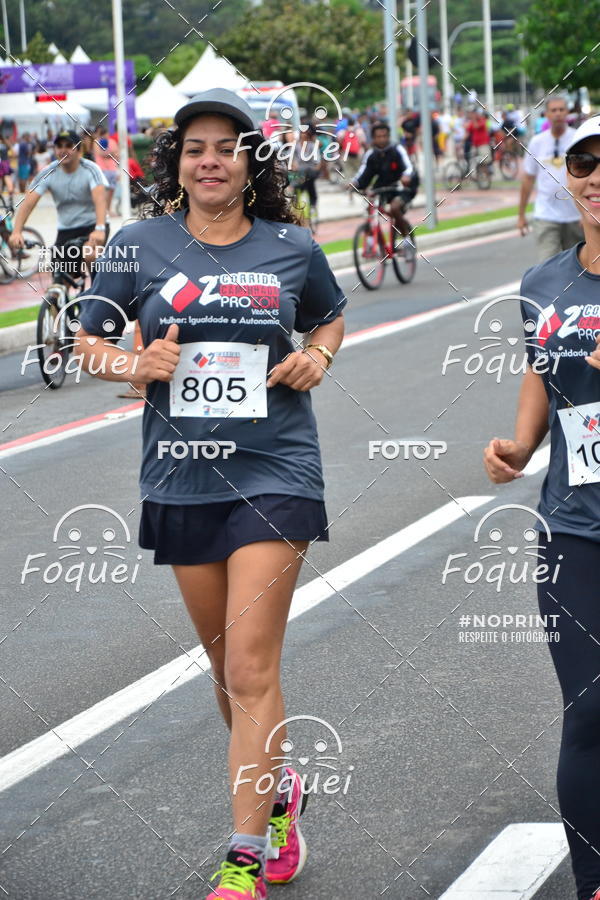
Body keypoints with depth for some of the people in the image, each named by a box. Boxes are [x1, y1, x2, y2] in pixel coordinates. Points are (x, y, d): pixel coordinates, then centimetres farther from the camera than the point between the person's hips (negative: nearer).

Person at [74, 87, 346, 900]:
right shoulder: (139, 246, 0)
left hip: (274, 473, -2)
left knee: (252, 667, -9)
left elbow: (331, 317, 19)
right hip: (182, 477, 2)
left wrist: (318, 356, -2)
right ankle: (279, 791, 39)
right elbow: (86, 340, 8)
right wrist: (135, 365, -12)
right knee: (228, 666, 14)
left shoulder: (292, 248, 0)